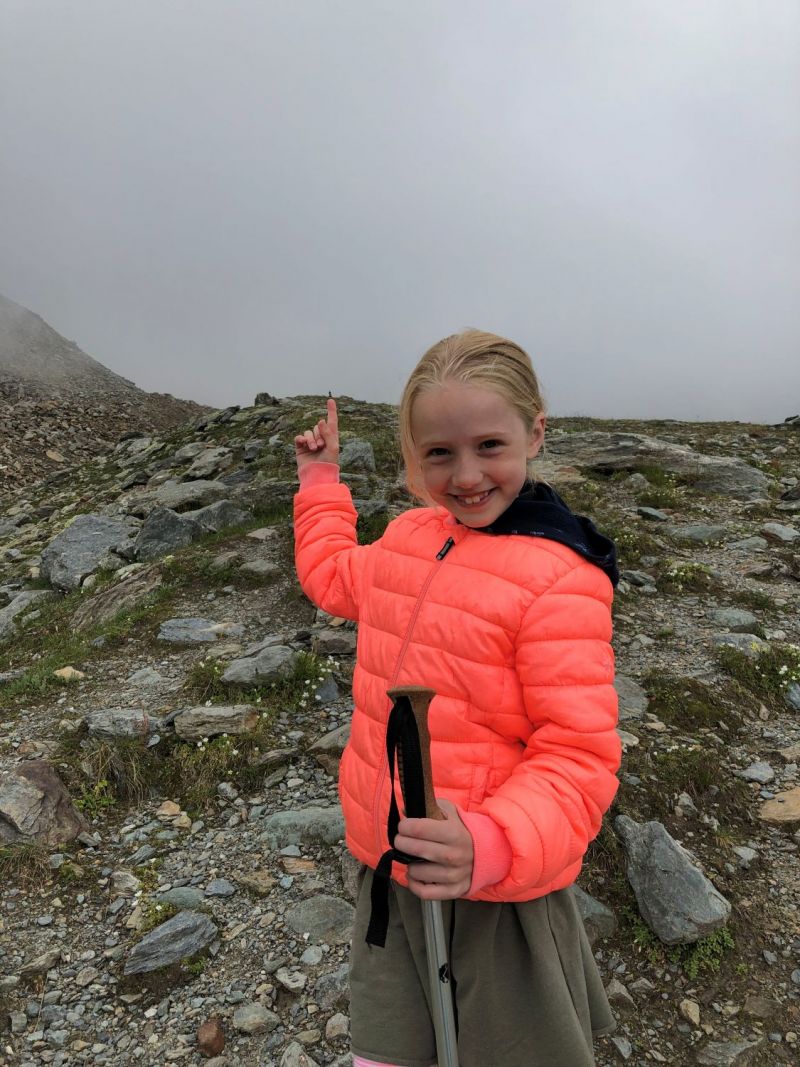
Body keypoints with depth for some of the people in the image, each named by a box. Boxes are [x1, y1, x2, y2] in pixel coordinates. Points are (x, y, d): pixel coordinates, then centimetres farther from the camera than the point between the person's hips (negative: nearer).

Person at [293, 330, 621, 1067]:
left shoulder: (559, 579, -21)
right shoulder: (410, 535, 1)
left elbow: (579, 756, -20)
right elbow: (332, 577, 21)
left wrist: (491, 846, -36)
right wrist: (321, 477, 23)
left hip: (497, 894, -5)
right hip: (387, 869, 6)